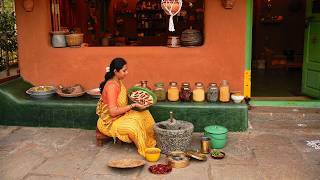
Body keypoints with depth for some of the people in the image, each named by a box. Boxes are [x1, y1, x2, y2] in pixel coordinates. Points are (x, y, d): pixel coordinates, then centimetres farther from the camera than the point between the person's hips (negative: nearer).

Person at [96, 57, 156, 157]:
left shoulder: (118, 82, 1)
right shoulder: (111, 86, -26)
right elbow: (113, 112, -29)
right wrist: (133, 105, -27)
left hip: (120, 115, 9)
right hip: (109, 121, -9)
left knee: (145, 114, -1)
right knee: (134, 126, -29)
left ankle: (150, 142, 6)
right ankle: (144, 149, -5)